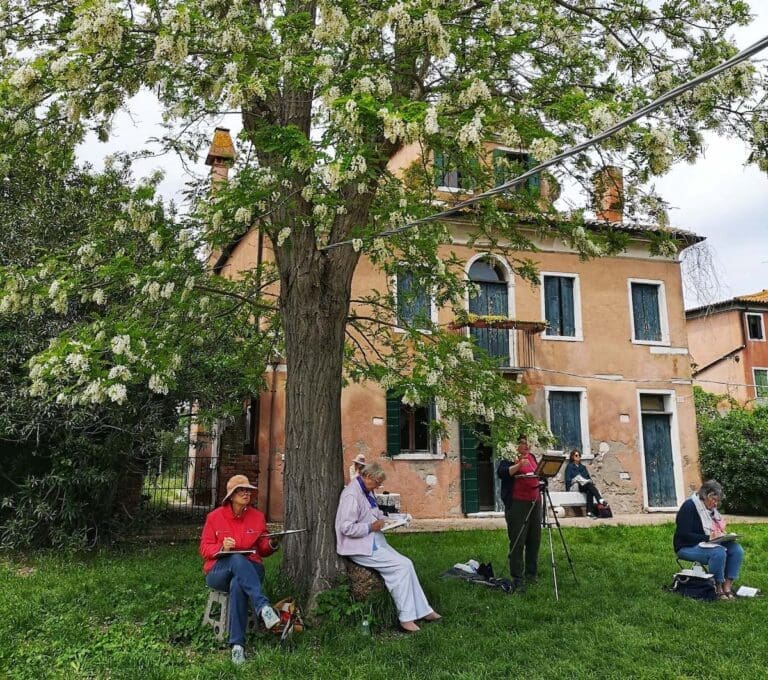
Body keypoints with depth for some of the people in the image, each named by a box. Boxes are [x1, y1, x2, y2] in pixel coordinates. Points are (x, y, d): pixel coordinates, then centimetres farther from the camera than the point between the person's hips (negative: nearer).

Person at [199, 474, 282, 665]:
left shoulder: (257, 516, 5)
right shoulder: (215, 517, 0)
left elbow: (262, 550, 12)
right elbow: (204, 549, 1)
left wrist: (272, 544, -11)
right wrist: (221, 547, -20)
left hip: (249, 570, 1)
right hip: (219, 570, -1)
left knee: (237, 585, -37)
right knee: (237, 559, -38)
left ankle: (238, 644, -38)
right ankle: (263, 606, -49)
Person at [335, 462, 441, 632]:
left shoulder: (366, 491, 9)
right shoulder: (351, 495, -21)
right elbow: (346, 528, -25)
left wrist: (383, 519, 6)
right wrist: (371, 527, -19)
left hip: (374, 541, 9)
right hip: (360, 547, -9)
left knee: (406, 565, -3)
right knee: (402, 566, -16)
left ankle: (422, 611, 4)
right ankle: (406, 617, -7)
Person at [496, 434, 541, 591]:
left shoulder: (532, 456, 15)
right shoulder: (509, 458, -5)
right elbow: (501, 473, -21)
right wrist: (518, 465, -32)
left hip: (535, 502, 7)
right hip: (517, 503, -7)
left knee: (534, 540, 10)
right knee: (517, 541, -6)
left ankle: (531, 574, 23)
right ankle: (517, 579, -2)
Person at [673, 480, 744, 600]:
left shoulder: (711, 508, 10)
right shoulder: (689, 506, -17)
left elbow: (717, 528, 20)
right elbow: (685, 535, -21)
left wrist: (721, 535, -3)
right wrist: (708, 538, -25)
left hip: (709, 543, 9)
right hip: (687, 547, -8)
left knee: (737, 550, -13)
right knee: (719, 553, -33)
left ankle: (727, 586, -14)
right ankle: (718, 588, -17)